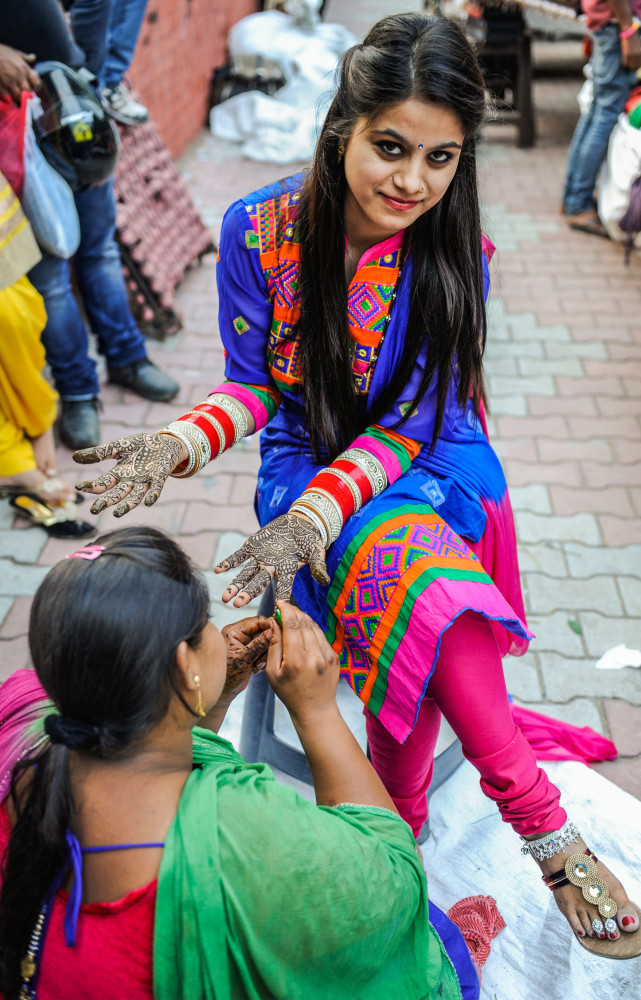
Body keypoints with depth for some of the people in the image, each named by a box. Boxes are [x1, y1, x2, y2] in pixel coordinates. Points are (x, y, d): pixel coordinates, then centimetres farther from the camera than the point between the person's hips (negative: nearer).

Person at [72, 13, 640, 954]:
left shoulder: (455, 254, -10)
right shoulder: (258, 231, -10)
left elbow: (413, 419, -12)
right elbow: (253, 384, 0)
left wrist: (314, 513, -26)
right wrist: (183, 442, -20)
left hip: (427, 467, 2)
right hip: (309, 458, -1)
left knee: (412, 646, -24)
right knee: (421, 587, -30)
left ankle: (400, 827, 2)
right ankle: (547, 830, -22)